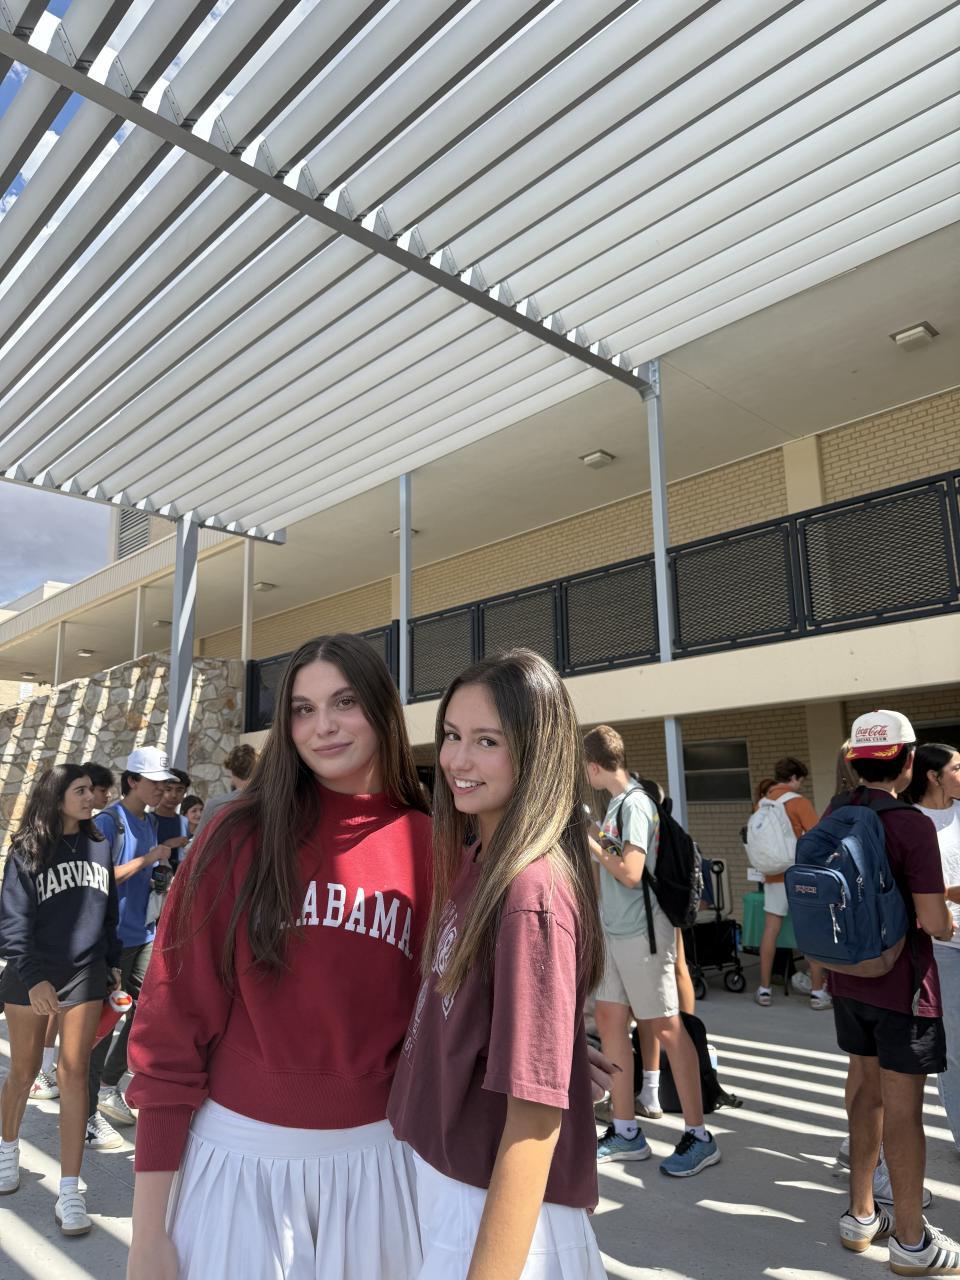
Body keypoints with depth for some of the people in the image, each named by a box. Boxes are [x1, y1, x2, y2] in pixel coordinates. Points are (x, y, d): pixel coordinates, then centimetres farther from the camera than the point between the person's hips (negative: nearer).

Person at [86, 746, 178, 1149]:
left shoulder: (151, 822, 11)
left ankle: (108, 1086, 33)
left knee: (145, 1013, 15)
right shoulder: (108, 821, -14)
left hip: (144, 935, 8)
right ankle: (88, 1111, 12)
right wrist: (147, 859, -20)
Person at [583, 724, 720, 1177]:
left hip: (640, 932, -9)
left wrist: (589, 842, -15)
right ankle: (626, 1132, 23)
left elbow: (631, 873, -24)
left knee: (665, 1026, 0)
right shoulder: (617, 802, 9)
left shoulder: (634, 803, -18)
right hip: (614, 931, 9)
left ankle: (698, 1137, 14)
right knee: (608, 1019, 11)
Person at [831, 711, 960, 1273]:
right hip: (901, 984, -6)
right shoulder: (913, 826, -21)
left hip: (848, 977, 7)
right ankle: (912, 1243, 22)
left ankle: (861, 1216, 33)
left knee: (866, 1090, 19)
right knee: (903, 1106, 6)